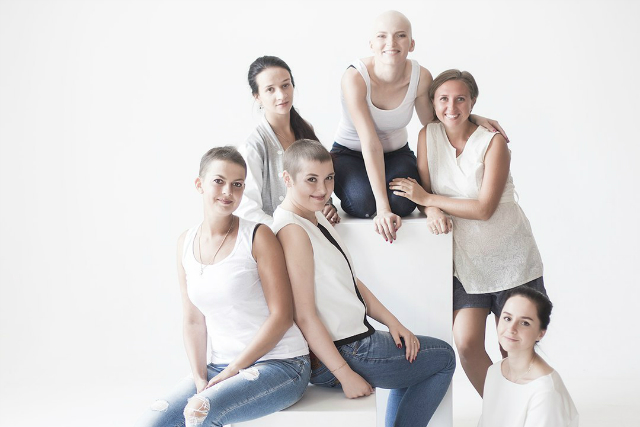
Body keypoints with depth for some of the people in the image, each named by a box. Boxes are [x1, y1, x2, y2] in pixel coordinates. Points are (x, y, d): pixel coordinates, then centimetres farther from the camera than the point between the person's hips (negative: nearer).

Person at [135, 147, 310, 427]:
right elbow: (193, 321, 8)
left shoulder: (257, 237, -8)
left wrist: (233, 370, -13)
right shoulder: (186, 243, 6)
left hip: (280, 364, -5)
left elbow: (281, 316, -11)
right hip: (221, 366, 5)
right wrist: (200, 379, -5)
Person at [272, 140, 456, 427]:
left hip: (355, 338, 10)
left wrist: (392, 322, 4)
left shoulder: (317, 218, 9)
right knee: (443, 358, 7)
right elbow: (304, 315, -25)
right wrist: (346, 375, -24)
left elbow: (350, 282, 14)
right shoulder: (293, 231, -22)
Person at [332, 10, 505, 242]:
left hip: (396, 152, 3)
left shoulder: (421, 77, -17)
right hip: (350, 153, -2)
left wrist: (471, 118, -14)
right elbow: (371, 145, -34)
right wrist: (382, 207, -38)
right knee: (363, 201, -33)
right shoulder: (355, 77, -29)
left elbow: (432, 121, 5)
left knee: (403, 202, -29)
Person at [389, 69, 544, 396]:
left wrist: (427, 199, -15)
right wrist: (433, 210, -22)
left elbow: (484, 209, -17)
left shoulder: (493, 142, -12)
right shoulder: (427, 135, -1)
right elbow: (424, 191, 1)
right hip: (465, 257, 2)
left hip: (510, 258, -2)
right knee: (466, 344, -10)